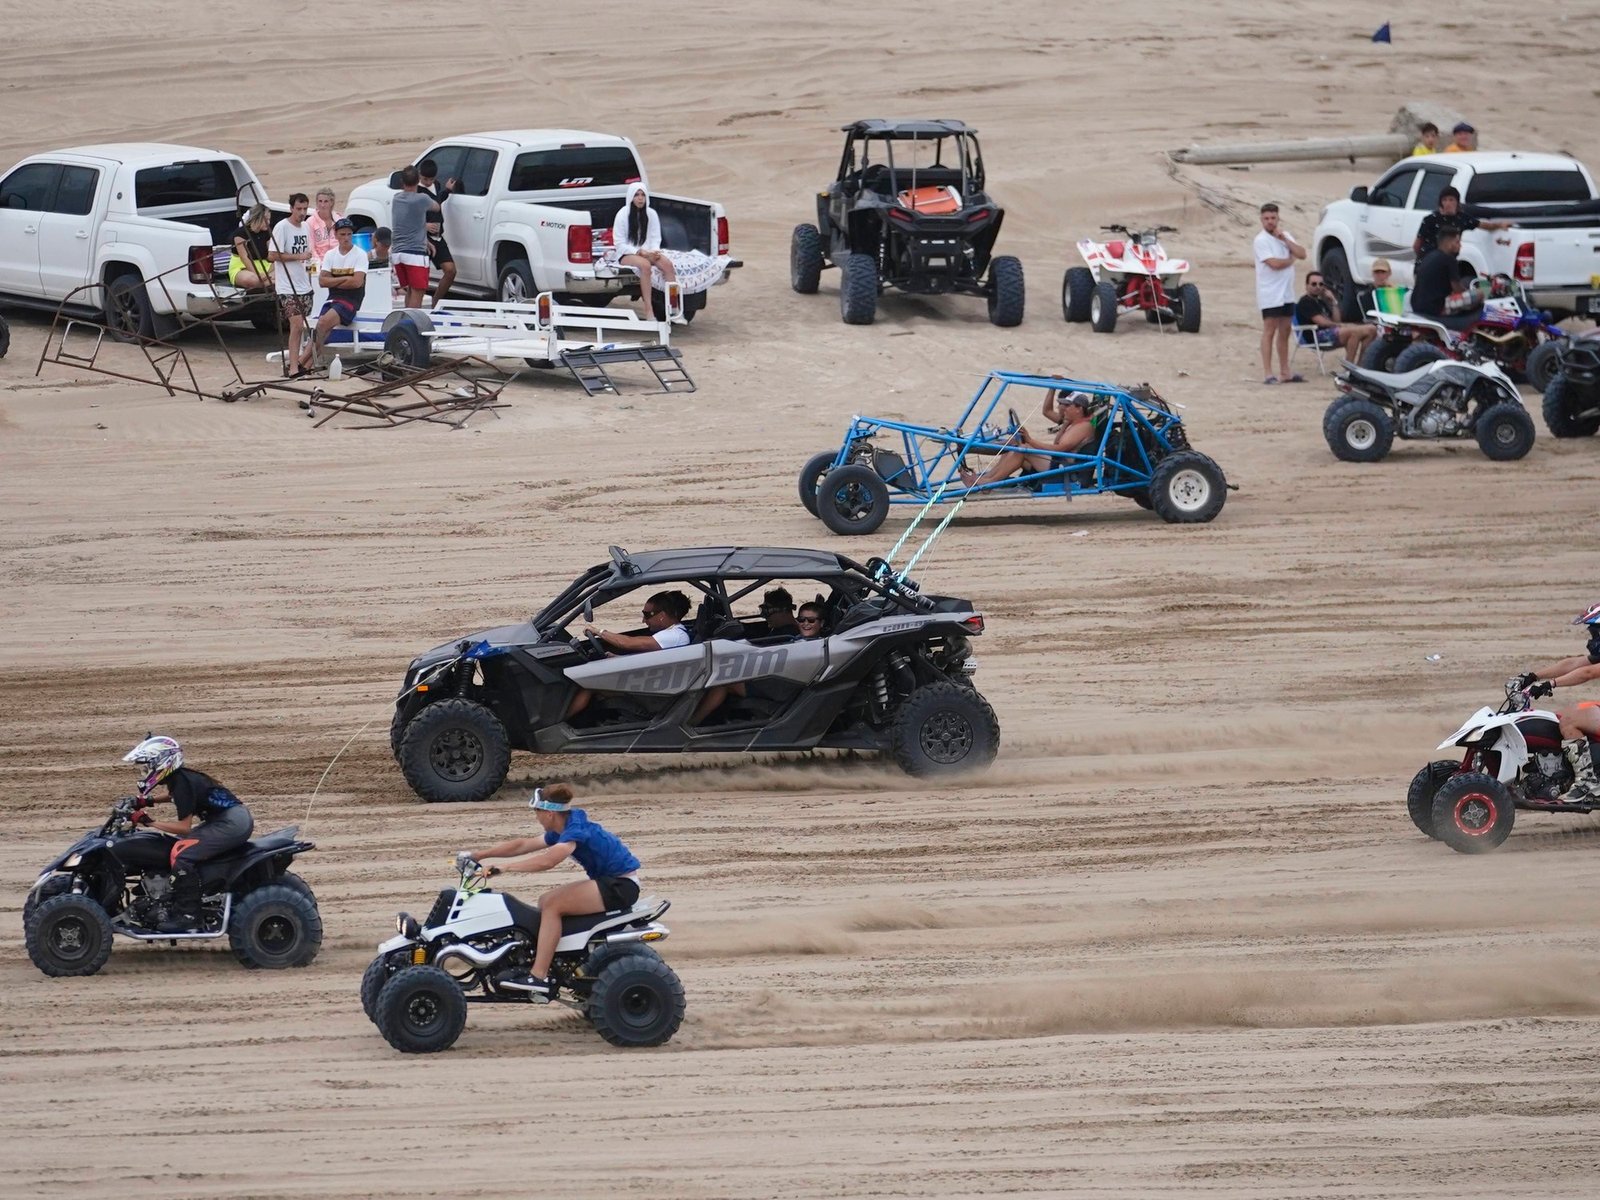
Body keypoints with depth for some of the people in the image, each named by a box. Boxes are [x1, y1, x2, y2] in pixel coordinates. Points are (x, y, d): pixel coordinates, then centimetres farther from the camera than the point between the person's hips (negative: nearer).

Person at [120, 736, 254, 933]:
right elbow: (174, 795, 37)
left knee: (182, 855, -22)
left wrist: (150, 822, -17)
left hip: (232, 823, -11)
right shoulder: (180, 776, 11)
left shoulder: (182, 783, -18)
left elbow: (184, 827, -20)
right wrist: (149, 801, 21)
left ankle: (187, 917, -21)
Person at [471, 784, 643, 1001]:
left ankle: (539, 977, -21)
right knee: (545, 901, 8)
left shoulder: (576, 829, -20)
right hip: (607, 883, 10)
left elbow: (548, 860, -35)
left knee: (552, 905, -19)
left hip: (622, 886, -10)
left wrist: (506, 867, -35)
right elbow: (523, 845, 13)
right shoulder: (562, 831, 10)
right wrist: (479, 856, 11)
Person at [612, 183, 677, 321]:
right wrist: (639, 252, -18)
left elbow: (655, 238, 10)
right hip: (626, 255, -4)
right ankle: (648, 310, -38)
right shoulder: (623, 215, -5)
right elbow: (619, 244, -7)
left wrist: (654, 251, -13)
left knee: (666, 263, -27)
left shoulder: (651, 214, 6)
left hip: (647, 253, 4)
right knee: (644, 265, -36)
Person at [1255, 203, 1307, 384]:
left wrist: (1284, 238, -8)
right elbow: (1274, 263, -21)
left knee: (1284, 332, 11)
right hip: (1270, 294, -7)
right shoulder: (1261, 240, -10)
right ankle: (1268, 374, -8)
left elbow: (1302, 254, 0)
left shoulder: (1285, 235, 12)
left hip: (1287, 293, 7)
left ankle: (1285, 373, 17)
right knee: (1269, 332, -7)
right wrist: (1290, 260, -2)